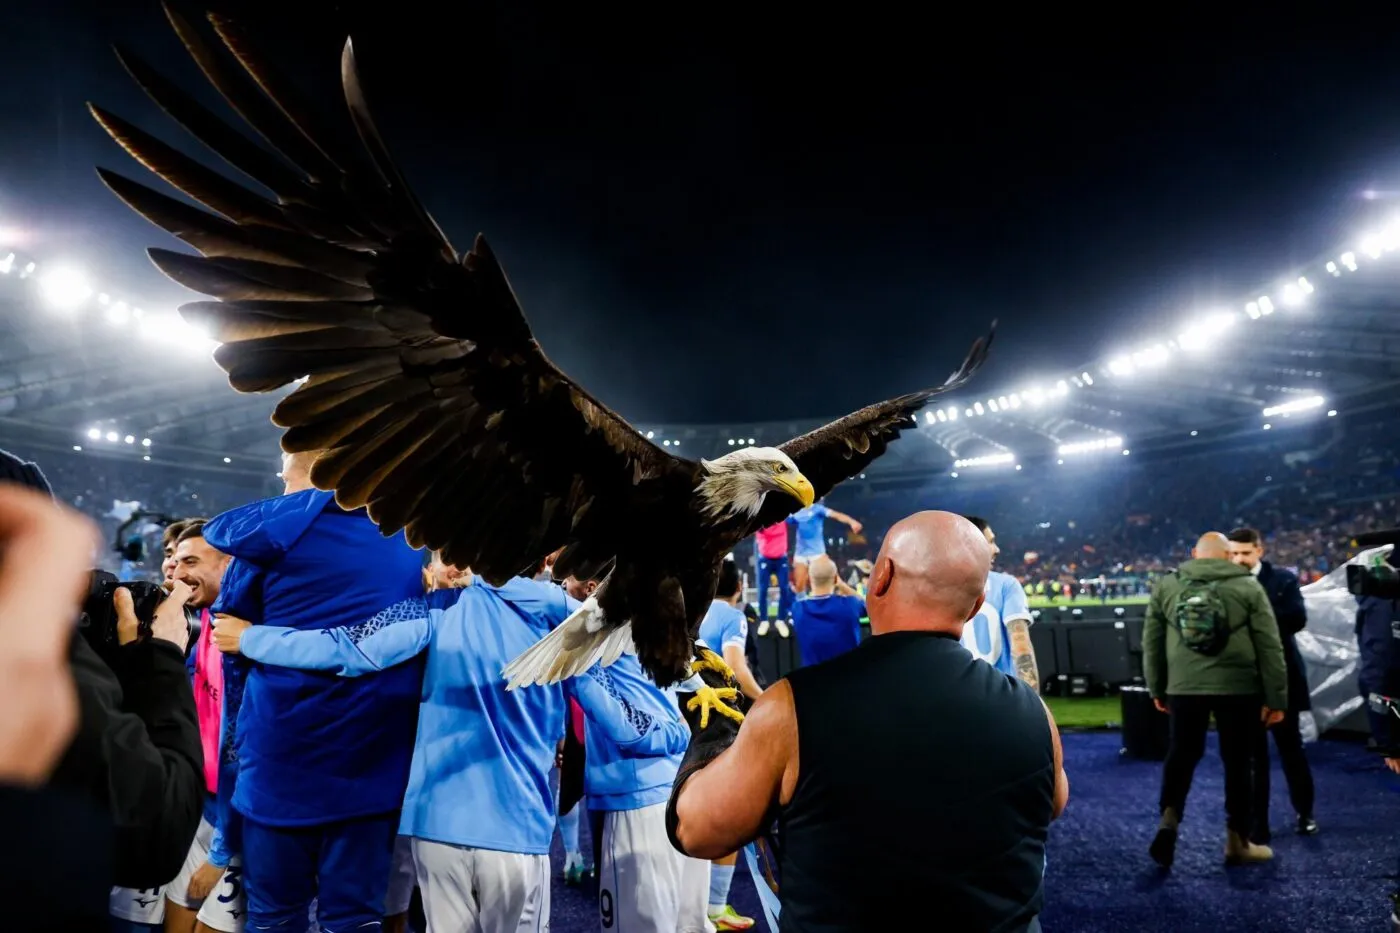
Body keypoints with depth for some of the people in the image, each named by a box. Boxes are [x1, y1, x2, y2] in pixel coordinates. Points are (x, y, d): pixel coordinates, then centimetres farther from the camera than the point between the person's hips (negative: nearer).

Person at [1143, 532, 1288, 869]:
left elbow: (1151, 641, 9)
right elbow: (1269, 647, -2)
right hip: (1238, 687, -1)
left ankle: (1169, 818, -6)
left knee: (1181, 754, 13)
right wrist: (1276, 697, 3)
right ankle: (1237, 842, 17)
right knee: (1237, 762, 9)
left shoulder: (1166, 585, 6)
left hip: (1183, 686, 2)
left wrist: (1156, 687, 17)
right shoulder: (1248, 587, 0)